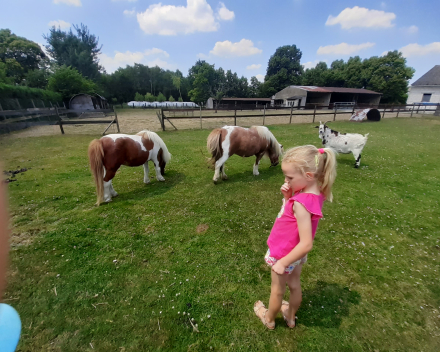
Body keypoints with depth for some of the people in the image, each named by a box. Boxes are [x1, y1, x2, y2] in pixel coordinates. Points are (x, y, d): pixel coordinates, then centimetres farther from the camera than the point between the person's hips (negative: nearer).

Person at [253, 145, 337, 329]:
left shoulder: (301, 203, -37)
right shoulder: (316, 193, -11)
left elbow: (306, 244, -34)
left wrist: (283, 263, -23)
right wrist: (288, 196, -16)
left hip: (285, 254, -7)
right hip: (296, 253, 7)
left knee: (277, 291, 21)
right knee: (294, 285, 29)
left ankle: (269, 319, 49)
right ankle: (290, 316, 56)